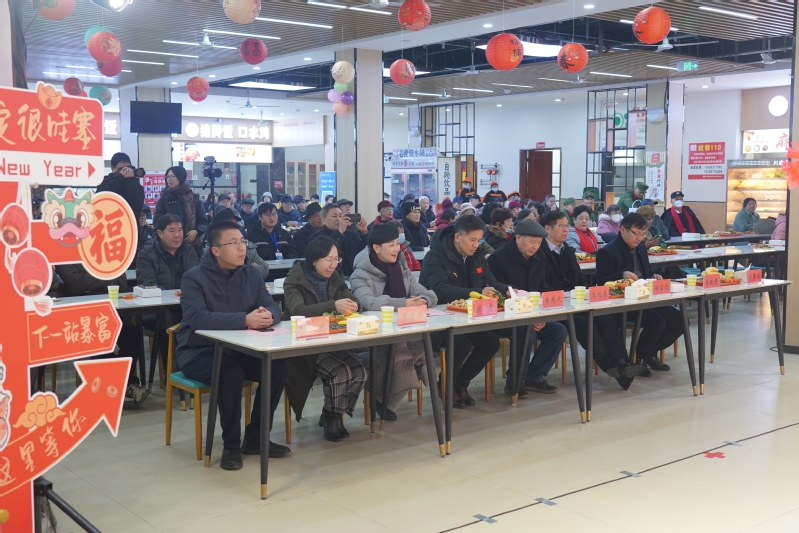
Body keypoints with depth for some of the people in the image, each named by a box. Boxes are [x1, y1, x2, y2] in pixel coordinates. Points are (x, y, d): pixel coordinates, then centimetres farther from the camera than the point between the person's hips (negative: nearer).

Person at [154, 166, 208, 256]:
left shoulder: (194, 198, 9)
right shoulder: (164, 199, 8)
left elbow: (203, 221, 8)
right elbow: (157, 222, 5)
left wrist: (196, 231, -13)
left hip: (193, 244, 1)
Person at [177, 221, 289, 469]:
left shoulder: (251, 273, 3)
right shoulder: (194, 277, -14)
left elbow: (272, 307, -3)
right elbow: (197, 317, -30)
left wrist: (267, 315, -29)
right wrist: (245, 320, -39)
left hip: (239, 349, 5)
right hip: (198, 352, -5)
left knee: (278, 366, -18)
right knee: (231, 373, -34)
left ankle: (255, 438, -2)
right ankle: (231, 445, -15)